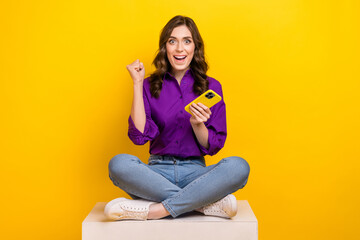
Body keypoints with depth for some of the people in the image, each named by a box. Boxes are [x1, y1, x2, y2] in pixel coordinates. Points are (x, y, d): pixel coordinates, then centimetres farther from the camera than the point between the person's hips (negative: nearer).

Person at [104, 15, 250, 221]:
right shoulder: (150, 85, 8)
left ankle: (155, 210, -27)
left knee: (238, 166, -30)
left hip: (195, 171, 0)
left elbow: (212, 146, 5)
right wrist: (138, 84, -5)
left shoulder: (211, 87, 7)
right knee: (119, 164, -31)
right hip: (158, 172, 0)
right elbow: (139, 136, -6)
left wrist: (197, 125, -16)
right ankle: (208, 203, -26)